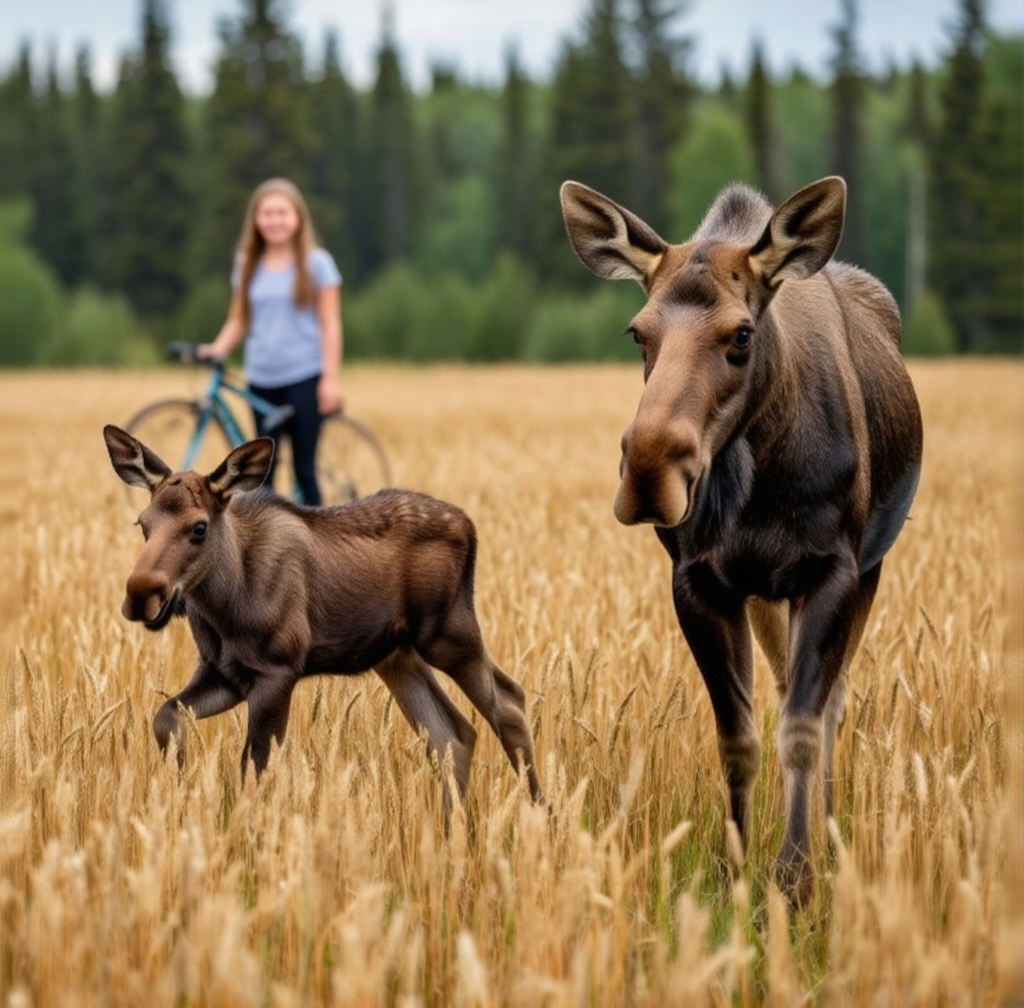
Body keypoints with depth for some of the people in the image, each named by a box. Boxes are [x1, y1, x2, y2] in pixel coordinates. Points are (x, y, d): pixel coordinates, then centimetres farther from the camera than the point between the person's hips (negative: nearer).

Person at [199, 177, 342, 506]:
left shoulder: (316, 263, -2)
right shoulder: (247, 265, 9)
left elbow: (330, 325, -3)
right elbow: (238, 320, 11)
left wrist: (330, 379, -10)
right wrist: (216, 349, -8)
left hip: (303, 378, -4)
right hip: (261, 380, 4)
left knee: (304, 468, -3)